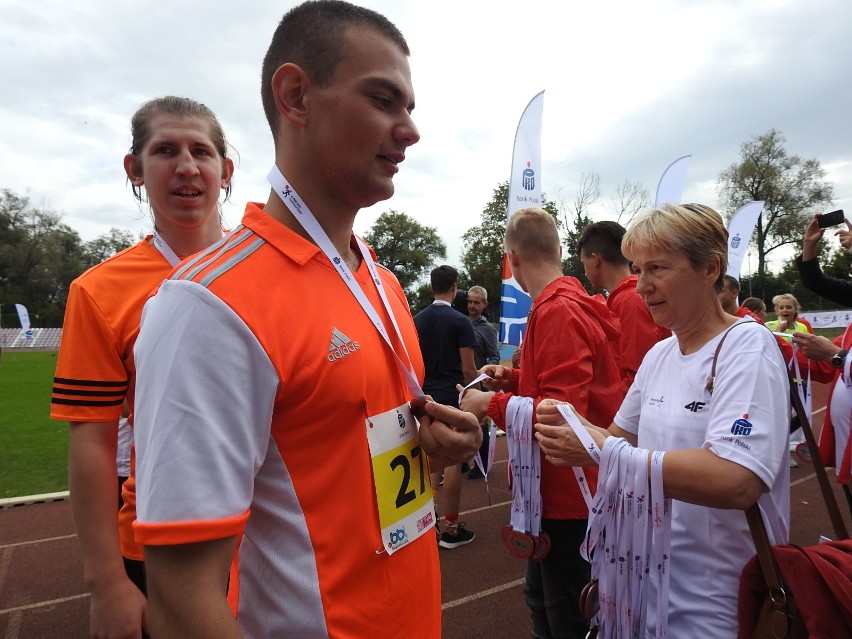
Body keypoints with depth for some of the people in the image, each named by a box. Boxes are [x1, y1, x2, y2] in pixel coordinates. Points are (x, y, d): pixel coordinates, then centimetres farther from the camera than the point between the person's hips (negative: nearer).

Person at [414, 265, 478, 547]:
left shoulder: (417, 320, 6)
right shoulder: (459, 321, -10)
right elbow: (468, 369, -12)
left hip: (426, 397, 6)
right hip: (453, 397, -6)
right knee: (452, 461, 2)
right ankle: (451, 529, 10)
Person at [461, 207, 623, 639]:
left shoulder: (558, 312, -22)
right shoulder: (572, 303, 7)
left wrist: (491, 404, -16)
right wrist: (515, 379, 9)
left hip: (567, 493, -10)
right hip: (561, 486, 10)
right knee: (542, 597, 25)